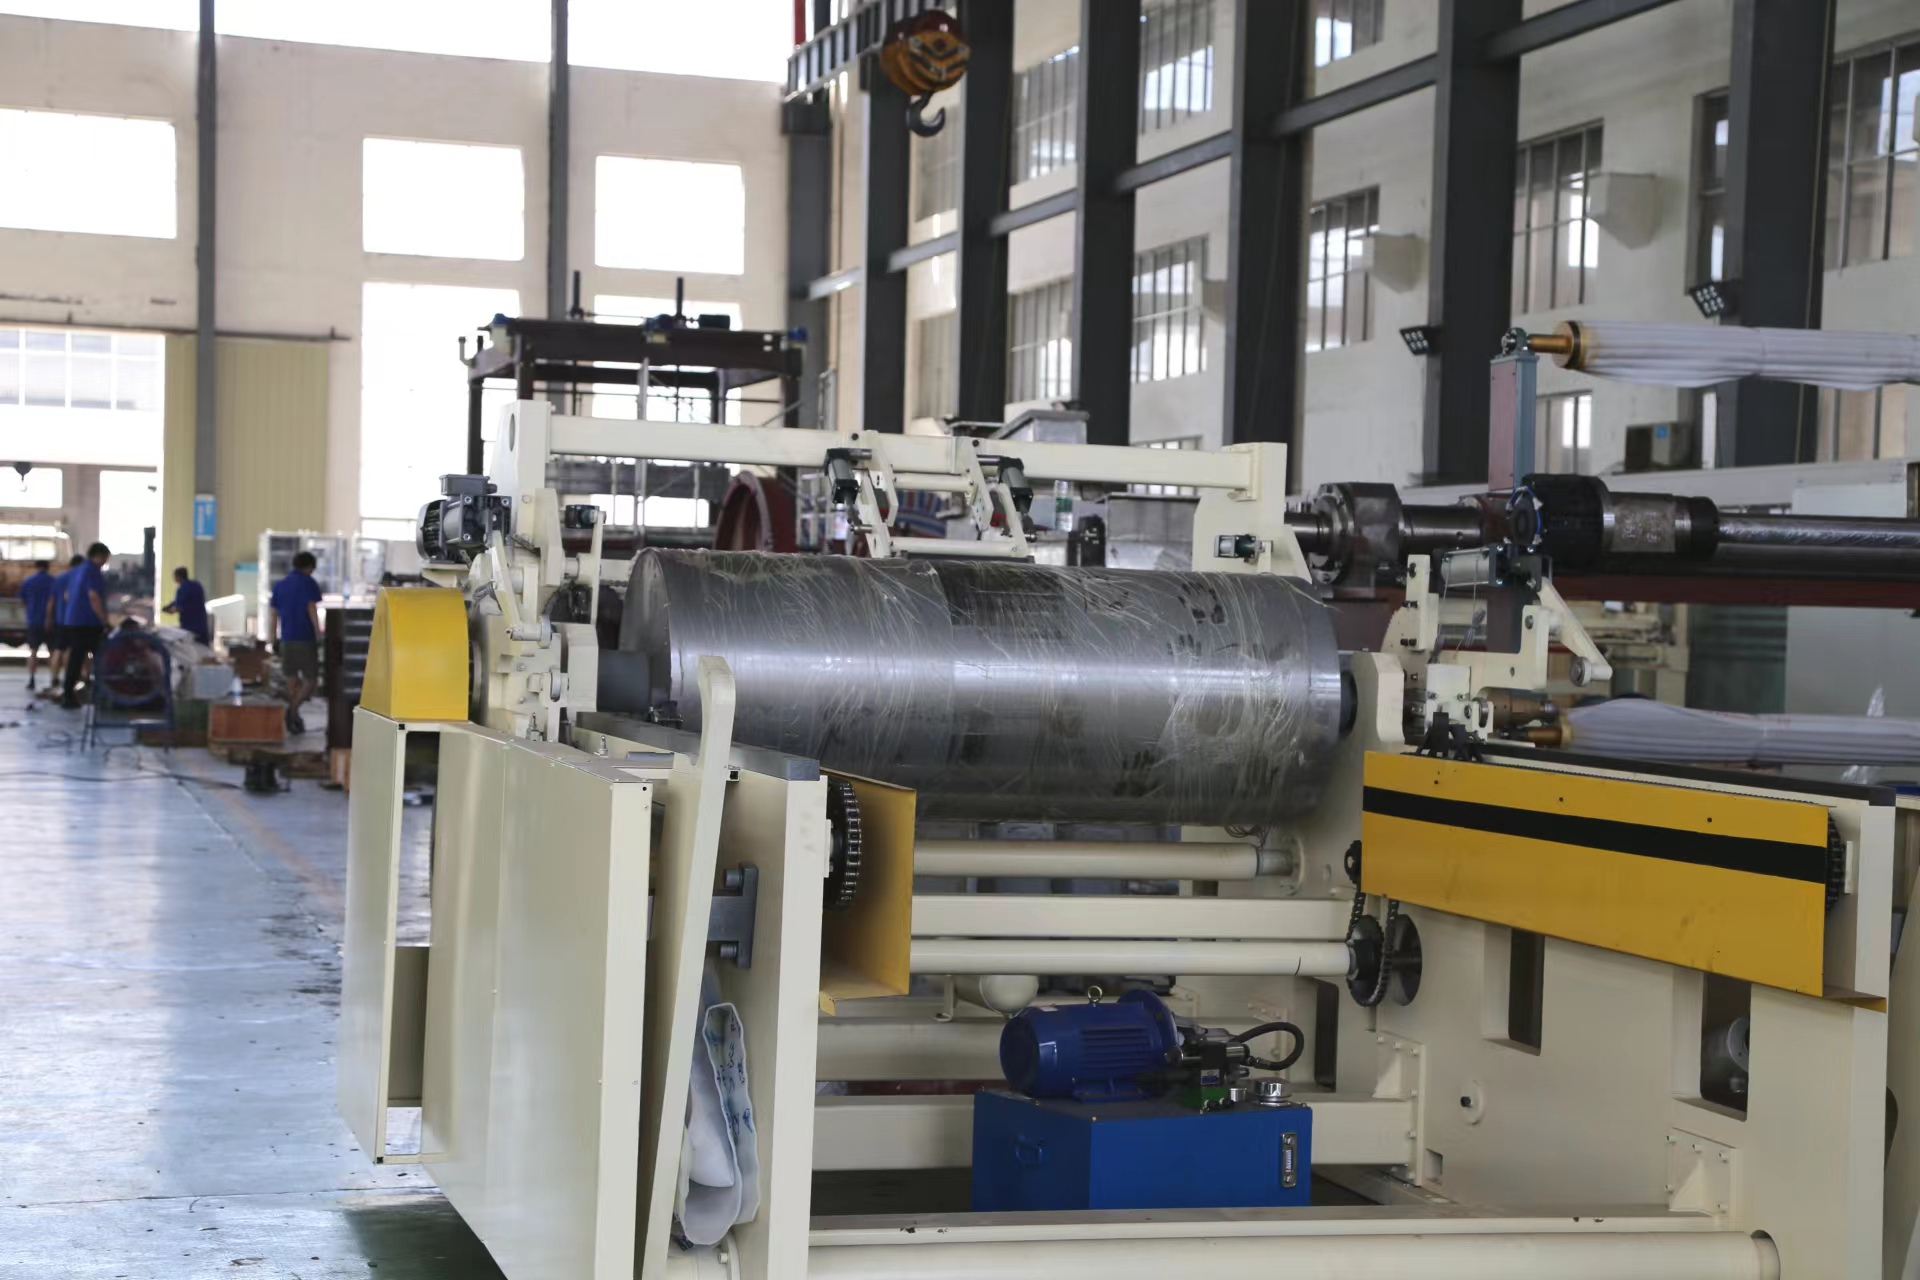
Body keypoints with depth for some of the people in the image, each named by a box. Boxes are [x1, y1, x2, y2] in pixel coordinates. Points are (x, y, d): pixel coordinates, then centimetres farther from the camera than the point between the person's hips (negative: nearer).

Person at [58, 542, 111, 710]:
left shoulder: (75, 571, 16)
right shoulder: (94, 571, -13)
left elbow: (67, 596, 24)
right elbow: (94, 597, -22)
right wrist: (105, 621, -21)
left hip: (72, 621, 9)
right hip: (89, 623, -9)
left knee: (75, 658, 11)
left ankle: (67, 695, 10)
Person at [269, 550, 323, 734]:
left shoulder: (280, 585, 13)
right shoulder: (309, 583, -2)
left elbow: (274, 613, 15)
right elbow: (312, 610, -11)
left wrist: (273, 635, 23)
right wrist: (318, 634, -11)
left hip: (287, 638, 5)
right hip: (305, 638, -5)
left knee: (292, 681, 13)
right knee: (311, 681, -2)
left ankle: (294, 720, 14)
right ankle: (293, 709, -24)